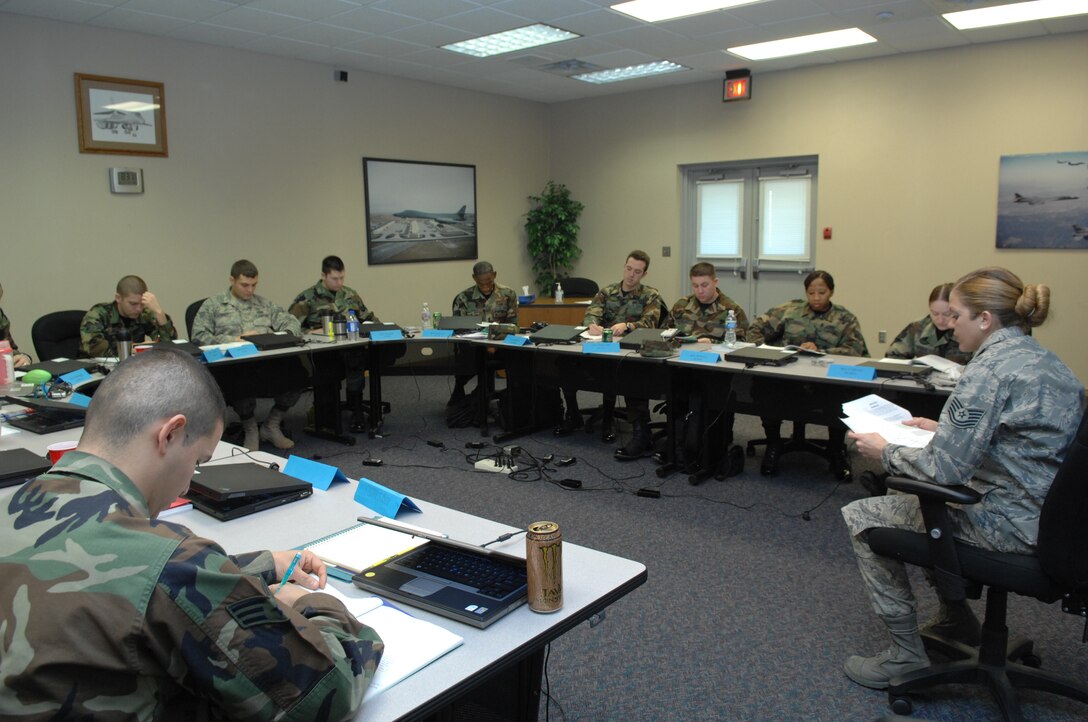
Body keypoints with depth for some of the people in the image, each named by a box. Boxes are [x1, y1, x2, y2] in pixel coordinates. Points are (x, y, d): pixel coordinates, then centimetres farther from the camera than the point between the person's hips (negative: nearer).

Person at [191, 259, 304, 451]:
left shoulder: (264, 304, 26)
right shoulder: (213, 305, 14)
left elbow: (292, 322, 21)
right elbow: (199, 336, 1)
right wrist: (235, 340, -9)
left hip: (270, 360, 3)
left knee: (297, 369, -28)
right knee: (242, 378, -40)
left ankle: (272, 425, -5)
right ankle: (250, 429, -9)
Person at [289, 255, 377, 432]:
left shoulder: (350, 294, 21)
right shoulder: (308, 298, 6)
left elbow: (368, 317, 31)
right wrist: (312, 333, -16)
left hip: (353, 343, 5)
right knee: (354, 355, -39)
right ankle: (357, 412, -24)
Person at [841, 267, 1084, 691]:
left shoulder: (991, 369, -22)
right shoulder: (1046, 361, 8)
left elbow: (945, 469, -24)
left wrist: (886, 453, -8)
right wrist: (945, 429, 17)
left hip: (1010, 524, -10)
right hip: (1046, 513, 10)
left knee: (860, 517, -1)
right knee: (910, 493, 29)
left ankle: (906, 655, 6)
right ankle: (955, 620, 38)